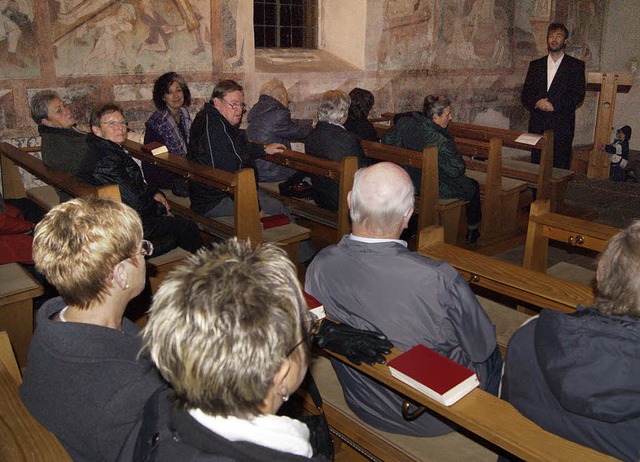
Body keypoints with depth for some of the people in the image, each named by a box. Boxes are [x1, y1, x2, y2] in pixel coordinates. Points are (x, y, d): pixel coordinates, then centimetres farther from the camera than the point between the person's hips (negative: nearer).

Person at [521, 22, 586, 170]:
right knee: (536, 163, 1)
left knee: (560, 166, -6)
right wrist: (537, 103, -10)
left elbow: (578, 95, -3)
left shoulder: (576, 65, 8)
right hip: (537, 124, 3)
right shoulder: (535, 65, 17)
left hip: (562, 126, -3)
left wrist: (554, 105, -14)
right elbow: (525, 94, 11)